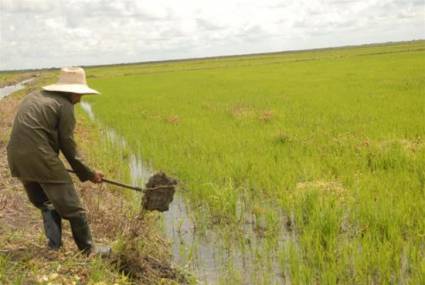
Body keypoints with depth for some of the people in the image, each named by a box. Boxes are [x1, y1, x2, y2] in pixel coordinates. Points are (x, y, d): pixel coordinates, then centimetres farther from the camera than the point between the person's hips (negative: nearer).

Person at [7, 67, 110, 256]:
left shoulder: (33, 97, 20)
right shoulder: (65, 106, -4)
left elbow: (29, 132, 18)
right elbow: (67, 145, -5)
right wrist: (88, 174, 5)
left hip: (16, 157, 8)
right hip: (39, 157, -8)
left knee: (45, 204, 22)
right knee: (70, 205, 4)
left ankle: (54, 247, 24)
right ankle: (88, 250, 14)